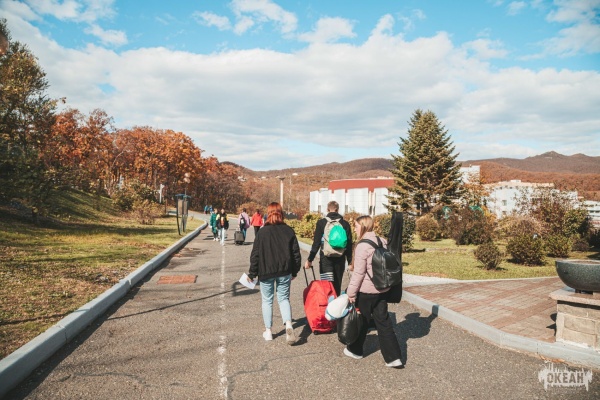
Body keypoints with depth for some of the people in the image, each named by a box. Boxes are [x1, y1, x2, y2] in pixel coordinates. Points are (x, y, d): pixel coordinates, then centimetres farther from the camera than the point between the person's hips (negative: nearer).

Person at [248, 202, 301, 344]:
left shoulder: (262, 232, -9)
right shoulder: (289, 231, -1)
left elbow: (255, 255, -7)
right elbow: (296, 253, 3)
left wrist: (252, 273, 3)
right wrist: (294, 271, 15)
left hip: (266, 272, -2)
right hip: (284, 271, 2)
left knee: (267, 300, 13)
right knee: (284, 298, 13)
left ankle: (268, 331, 18)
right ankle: (288, 325, -8)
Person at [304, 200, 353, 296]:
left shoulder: (321, 222, -2)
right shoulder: (345, 224, 4)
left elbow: (316, 243, -5)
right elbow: (349, 244, 4)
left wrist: (310, 259, -1)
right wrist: (349, 260, 11)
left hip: (326, 258, -3)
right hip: (340, 259, 3)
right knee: (337, 285, 14)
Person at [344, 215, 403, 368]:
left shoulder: (362, 246, -18)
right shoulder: (383, 242, 5)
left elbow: (358, 272, -18)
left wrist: (351, 292, -11)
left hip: (365, 291, -7)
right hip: (382, 289, 7)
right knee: (384, 322, 11)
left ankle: (355, 350, 31)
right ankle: (393, 357, 9)